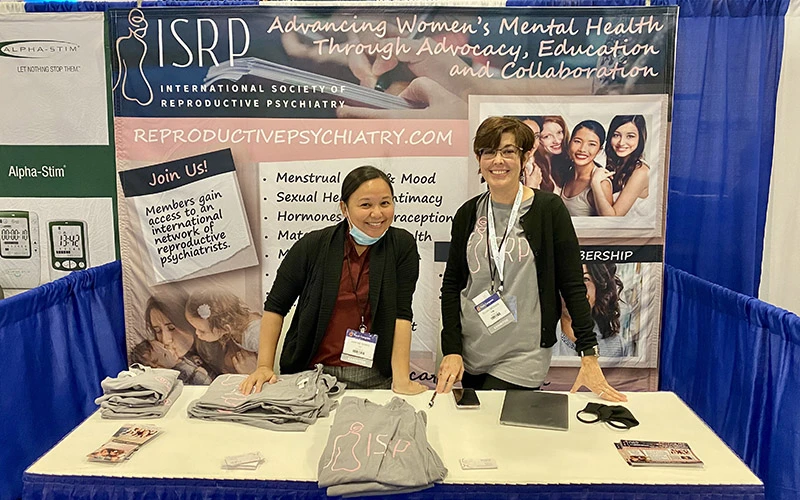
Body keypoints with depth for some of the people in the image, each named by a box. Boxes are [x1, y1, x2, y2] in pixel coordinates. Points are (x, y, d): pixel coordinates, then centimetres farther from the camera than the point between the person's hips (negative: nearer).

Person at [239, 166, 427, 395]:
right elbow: (276, 306, -1)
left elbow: (401, 313, -10)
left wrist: (401, 379, -16)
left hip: (375, 378, 0)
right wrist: (264, 366, -8)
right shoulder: (312, 246, -6)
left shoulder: (402, 246, -5)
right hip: (312, 374, 0)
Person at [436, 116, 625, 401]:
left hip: (522, 357, -4)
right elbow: (451, 284, 5)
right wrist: (451, 350, -3)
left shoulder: (549, 209, -6)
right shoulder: (468, 214, 4)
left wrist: (589, 357, -11)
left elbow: (573, 286, -6)